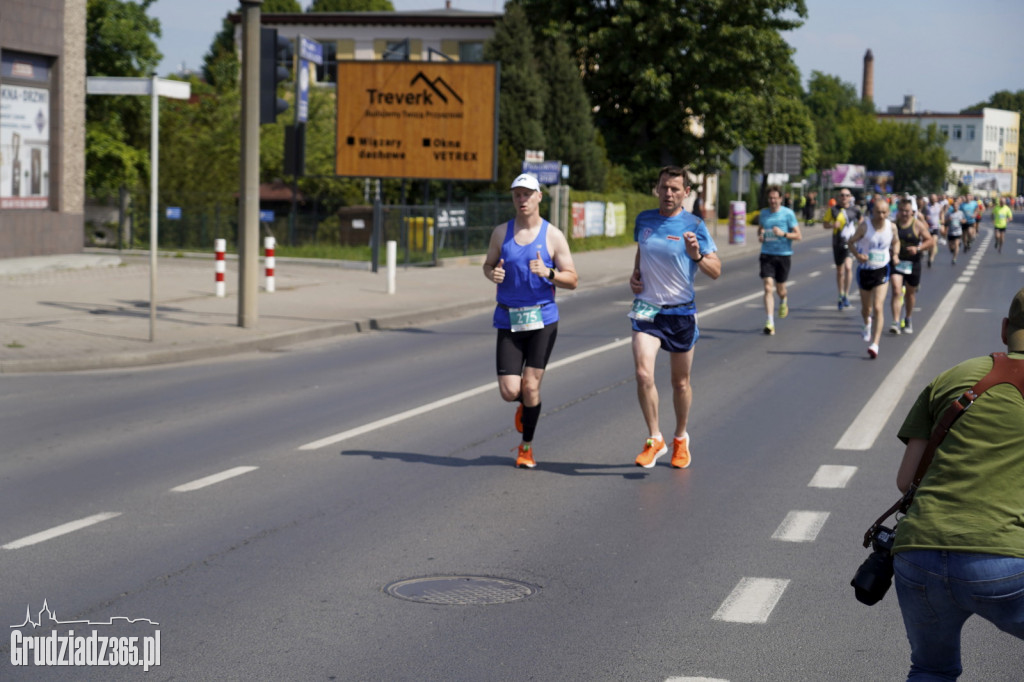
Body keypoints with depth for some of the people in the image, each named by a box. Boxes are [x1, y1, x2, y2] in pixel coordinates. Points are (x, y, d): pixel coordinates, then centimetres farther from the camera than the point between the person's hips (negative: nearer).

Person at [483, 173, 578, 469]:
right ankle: (524, 404, 32)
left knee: (531, 386, -4)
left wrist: (548, 273, -20)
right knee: (509, 392, -6)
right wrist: (492, 273, -8)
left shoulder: (553, 236, -2)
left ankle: (526, 447, 15)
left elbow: (573, 280, 0)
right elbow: (488, 265, 17)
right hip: (508, 320, 2)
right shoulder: (501, 232, 5)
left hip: (542, 319, -2)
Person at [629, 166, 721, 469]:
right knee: (643, 374, -16)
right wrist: (635, 273, 6)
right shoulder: (643, 220, 3)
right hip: (646, 308, 1)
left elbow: (716, 271, -8)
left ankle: (680, 438, 33)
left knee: (680, 382, 11)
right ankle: (655, 439, -1)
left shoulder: (694, 225, -7)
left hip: (681, 311, -1)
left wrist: (697, 256, -26)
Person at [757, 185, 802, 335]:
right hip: (767, 255, 2)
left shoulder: (788, 213, -5)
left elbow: (797, 236, -5)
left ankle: (783, 301, 49)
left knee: (780, 288, 10)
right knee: (768, 287, -12)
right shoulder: (763, 213, 7)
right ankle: (770, 322, -15)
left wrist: (783, 234, -21)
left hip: (783, 254, -2)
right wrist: (760, 236, 3)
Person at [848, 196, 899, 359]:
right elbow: (851, 242, -7)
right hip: (864, 270, 0)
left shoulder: (891, 227, -4)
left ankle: (875, 344, -11)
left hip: (882, 271, 0)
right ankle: (867, 324, 51)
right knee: (866, 308, 15)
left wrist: (895, 254, -3)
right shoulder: (864, 225, -13)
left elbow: (896, 242, 15)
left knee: (878, 308, -12)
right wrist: (857, 255, -25)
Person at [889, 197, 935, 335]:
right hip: (896, 262, 0)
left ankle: (907, 320, 35)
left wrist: (918, 248, -19)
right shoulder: (893, 224, 1)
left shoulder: (917, 224, -4)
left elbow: (929, 240, -2)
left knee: (910, 293, 14)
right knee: (896, 291, -15)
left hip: (912, 263, 0)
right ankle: (896, 323, -20)